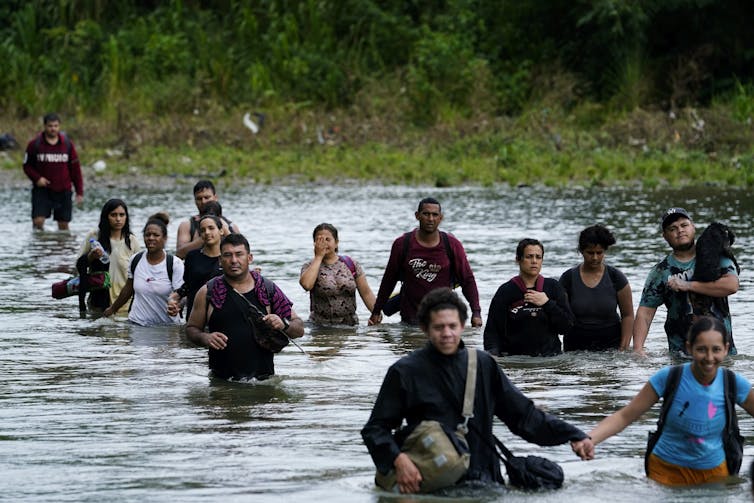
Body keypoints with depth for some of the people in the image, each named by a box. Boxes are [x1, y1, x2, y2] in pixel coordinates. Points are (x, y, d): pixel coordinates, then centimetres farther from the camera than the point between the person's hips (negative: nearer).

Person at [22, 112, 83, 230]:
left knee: (63, 224, 4)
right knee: (38, 221, -15)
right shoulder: (35, 144, -2)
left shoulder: (67, 144, 3)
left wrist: (80, 192, 3)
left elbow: (75, 169, 6)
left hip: (63, 191, 2)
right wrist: (37, 178, -14)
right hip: (42, 189, -2)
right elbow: (27, 166, 5)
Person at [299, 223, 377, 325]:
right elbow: (306, 284, -19)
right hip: (320, 326, -1)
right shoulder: (310, 266, 4)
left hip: (349, 324, 1)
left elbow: (366, 293, 8)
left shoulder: (351, 264, 8)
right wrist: (318, 256, -10)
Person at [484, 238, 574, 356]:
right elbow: (492, 330, 3)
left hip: (549, 357, 0)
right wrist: (492, 353, -15)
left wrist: (547, 303, -4)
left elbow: (567, 326, 7)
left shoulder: (553, 287, 11)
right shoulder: (506, 291, 6)